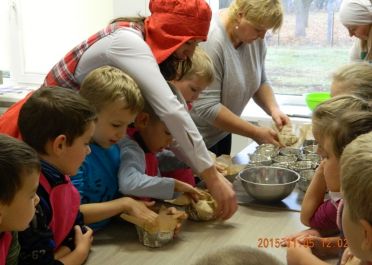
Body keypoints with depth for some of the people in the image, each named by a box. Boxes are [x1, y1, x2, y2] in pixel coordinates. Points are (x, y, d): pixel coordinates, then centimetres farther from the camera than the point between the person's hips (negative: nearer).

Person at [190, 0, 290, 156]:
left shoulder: (254, 37, -6)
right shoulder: (210, 40, -27)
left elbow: (260, 82, 6)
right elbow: (206, 107, -28)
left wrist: (274, 109, -13)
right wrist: (256, 133, -24)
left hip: (222, 132, 7)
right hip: (195, 139, -7)